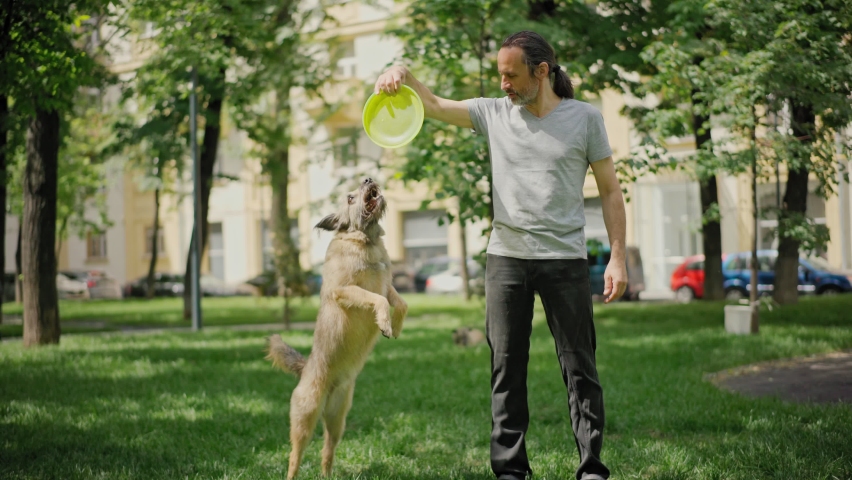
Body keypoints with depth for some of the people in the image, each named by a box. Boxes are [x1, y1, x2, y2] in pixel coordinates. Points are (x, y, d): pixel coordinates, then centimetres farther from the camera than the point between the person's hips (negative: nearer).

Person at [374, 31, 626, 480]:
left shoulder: (584, 118, 2)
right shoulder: (494, 113, 9)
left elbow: (610, 190, 4)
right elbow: (436, 107, 7)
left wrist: (617, 257, -3)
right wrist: (405, 76, -14)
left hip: (565, 259, -2)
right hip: (506, 257, 3)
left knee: (579, 366, 0)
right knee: (507, 367, 4)